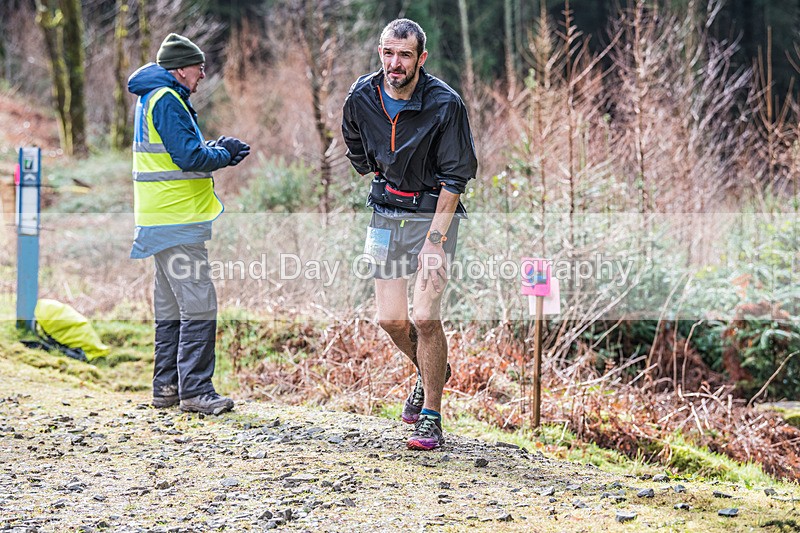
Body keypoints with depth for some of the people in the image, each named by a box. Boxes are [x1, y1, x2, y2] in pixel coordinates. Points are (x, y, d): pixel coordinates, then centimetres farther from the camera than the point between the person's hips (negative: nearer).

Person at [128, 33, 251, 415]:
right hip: (177, 219, -11)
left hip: (164, 218, 11)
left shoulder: (154, 97, 18)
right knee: (199, 304, -10)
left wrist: (216, 148, 8)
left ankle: (167, 386, 19)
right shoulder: (166, 100, -14)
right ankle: (194, 390, -10)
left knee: (171, 307, 14)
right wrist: (224, 155, -3)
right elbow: (190, 157, -20)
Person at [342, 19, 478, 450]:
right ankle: (430, 372, 34)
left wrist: (434, 240, -20)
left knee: (424, 317, -13)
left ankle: (431, 418, 1)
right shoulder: (362, 97, -6)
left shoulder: (445, 104, -19)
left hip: (435, 213, -4)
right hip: (386, 214, 4)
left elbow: (455, 176, -16)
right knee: (391, 320, 3)